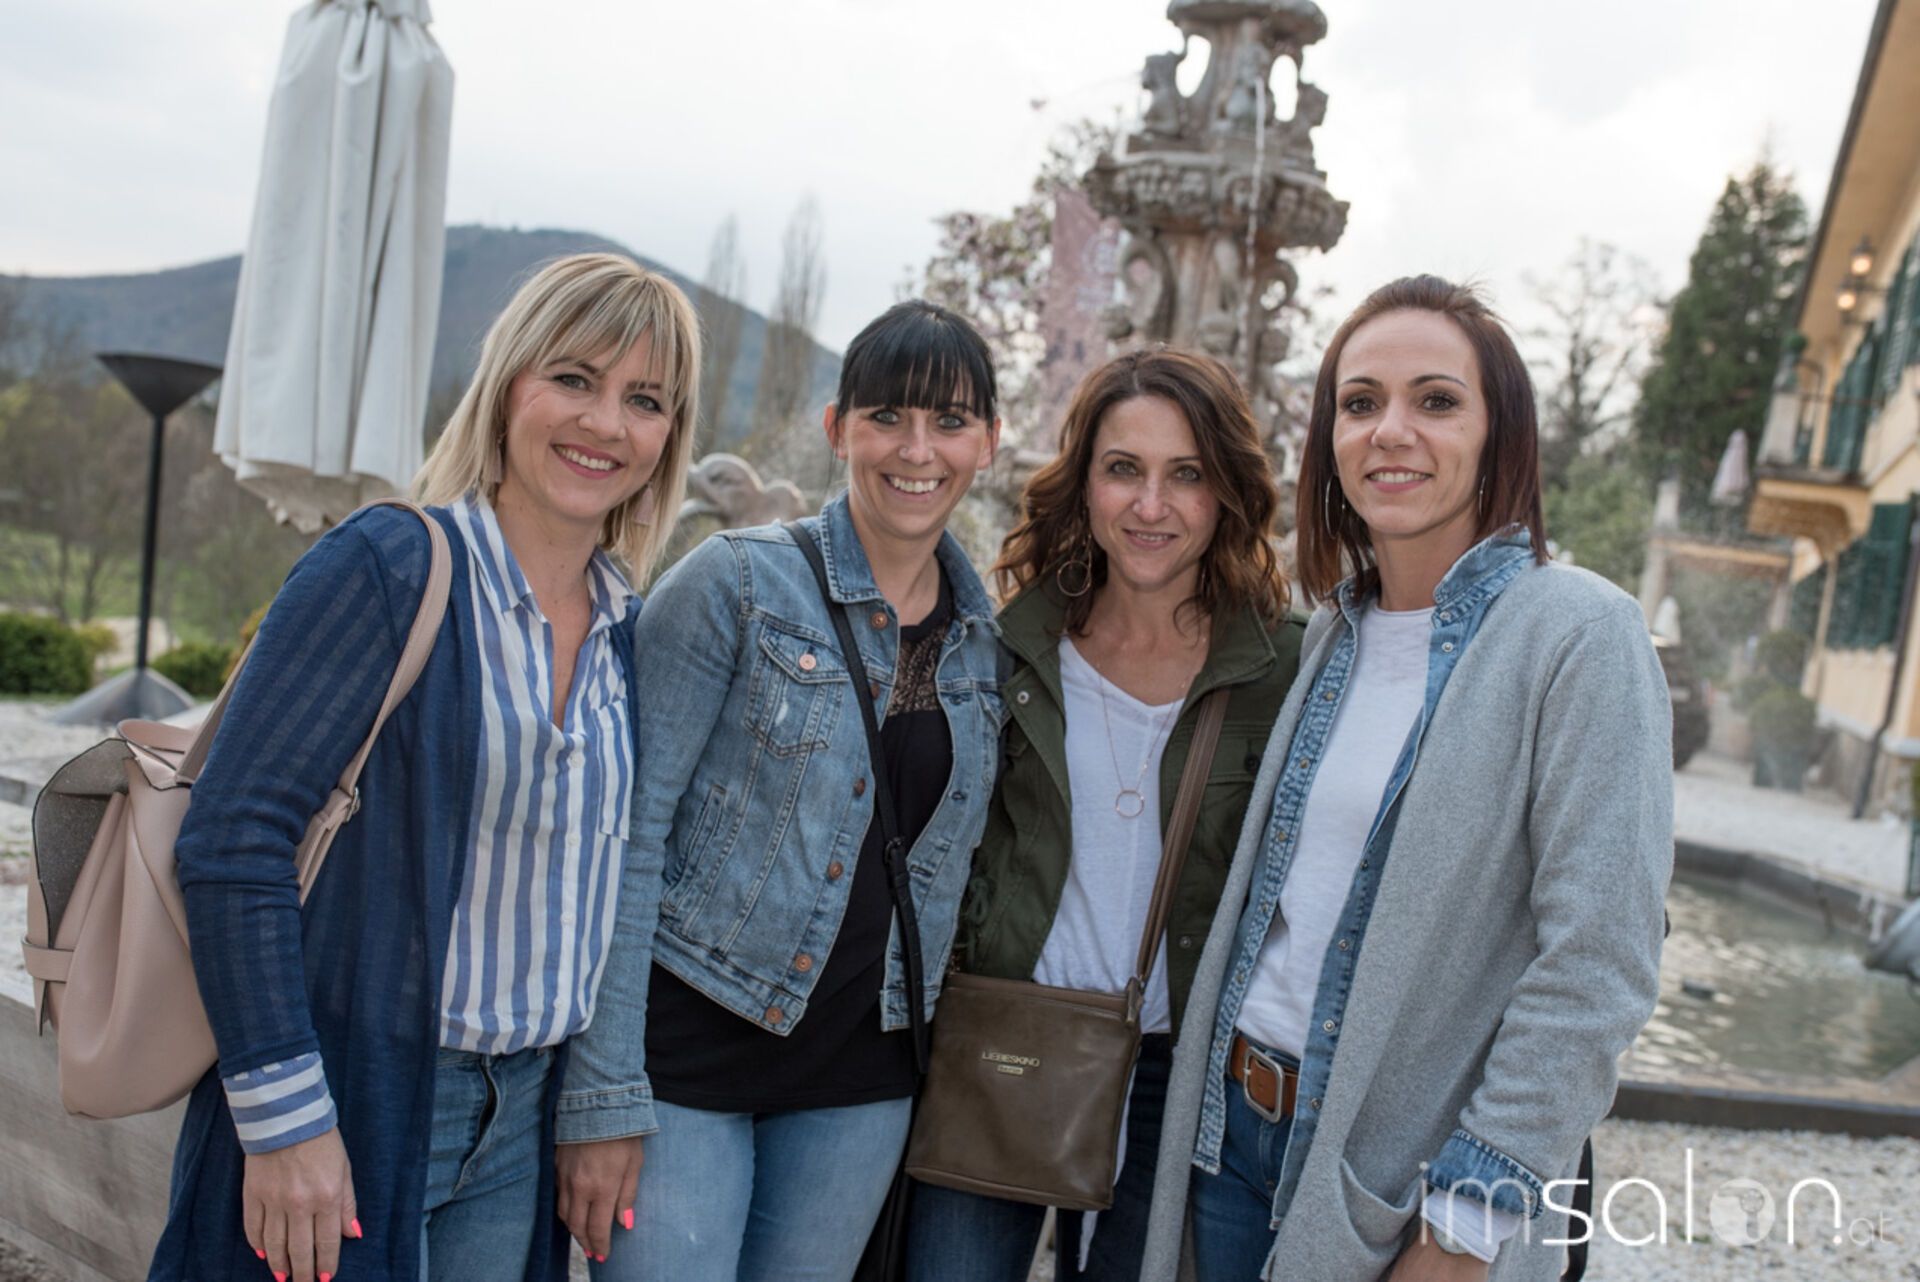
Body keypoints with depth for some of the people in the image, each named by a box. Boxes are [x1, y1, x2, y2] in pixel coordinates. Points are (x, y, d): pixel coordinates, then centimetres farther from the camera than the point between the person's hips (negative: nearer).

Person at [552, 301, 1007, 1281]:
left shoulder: (985, 639, 5)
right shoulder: (737, 583, -10)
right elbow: (627, 834, -12)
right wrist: (602, 1092, -15)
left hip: (859, 1076, 5)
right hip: (688, 1040, -4)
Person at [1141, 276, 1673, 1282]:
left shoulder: (1581, 637, -14)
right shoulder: (1334, 630, 6)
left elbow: (1598, 969, -18)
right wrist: (1217, 1079, 12)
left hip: (1401, 1181, -5)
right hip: (1234, 1122, 6)